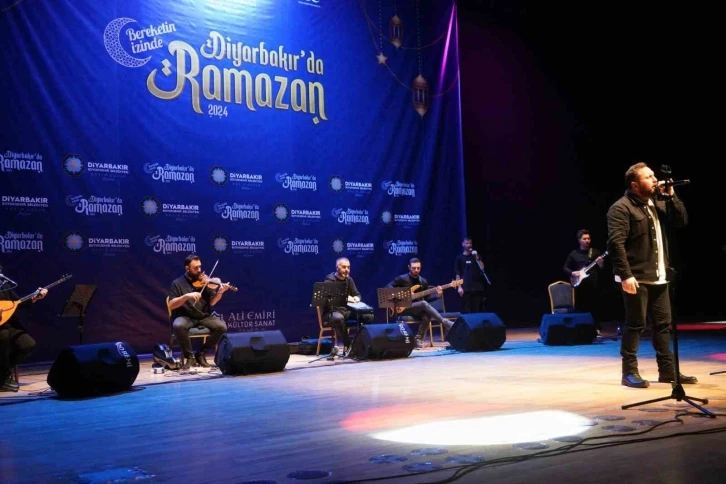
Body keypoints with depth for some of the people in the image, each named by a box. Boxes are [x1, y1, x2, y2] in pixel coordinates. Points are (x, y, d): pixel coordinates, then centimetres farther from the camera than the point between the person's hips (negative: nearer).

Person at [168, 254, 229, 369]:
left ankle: (201, 354, -4)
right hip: (185, 317, -2)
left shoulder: (204, 281, 7)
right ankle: (189, 357, -14)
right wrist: (187, 296, -24)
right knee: (178, 326, -36)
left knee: (222, 326, -24)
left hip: (204, 317, 3)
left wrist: (219, 293, -18)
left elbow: (211, 302, 1)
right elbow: (171, 305, -10)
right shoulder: (177, 283, 1)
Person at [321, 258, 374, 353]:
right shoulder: (329, 280, -7)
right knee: (338, 318, -41)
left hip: (348, 310, 6)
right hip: (332, 311, -6)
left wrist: (356, 298, -11)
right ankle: (347, 346, -26)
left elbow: (357, 294, 15)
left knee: (369, 316, -16)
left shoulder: (349, 279, 12)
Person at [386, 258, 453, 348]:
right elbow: (388, 287, -5)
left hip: (419, 309, 5)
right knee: (424, 304, -32)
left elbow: (427, 298, 12)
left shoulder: (423, 281, 13)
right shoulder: (402, 279, -2)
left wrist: (437, 295, -7)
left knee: (427, 316, -32)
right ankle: (445, 323, -30)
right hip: (404, 308, -5)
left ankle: (418, 339, -19)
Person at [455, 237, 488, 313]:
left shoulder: (476, 256, 12)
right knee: (466, 311, -4)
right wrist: (459, 287, -6)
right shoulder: (459, 258, 5)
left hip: (477, 287, 2)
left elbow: (482, 268, 0)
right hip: (466, 288, -2)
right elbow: (458, 274, 2)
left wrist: (477, 258, -11)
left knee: (478, 310, 1)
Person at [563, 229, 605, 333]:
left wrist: (600, 265, -15)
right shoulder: (574, 254, 8)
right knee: (580, 307, 3)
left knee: (594, 307, -3)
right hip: (579, 284, 1)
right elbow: (565, 268, 11)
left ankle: (596, 328, 3)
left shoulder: (596, 252, 7)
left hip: (593, 283, -1)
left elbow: (602, 269, 7)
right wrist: (572, 273, -7)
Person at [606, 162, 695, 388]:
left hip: (658, 277, 8)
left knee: (663, 324, 11)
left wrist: (671, 195, 1)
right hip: (637, 278, -8)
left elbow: (682, 220, 11)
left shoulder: (658, 204, 15)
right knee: (635, 325, -4)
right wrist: (625, 275, -25)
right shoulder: (621, 208, -11)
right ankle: (630, 372, 3)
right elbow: (616, 243, -19)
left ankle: (667, 370, 20)